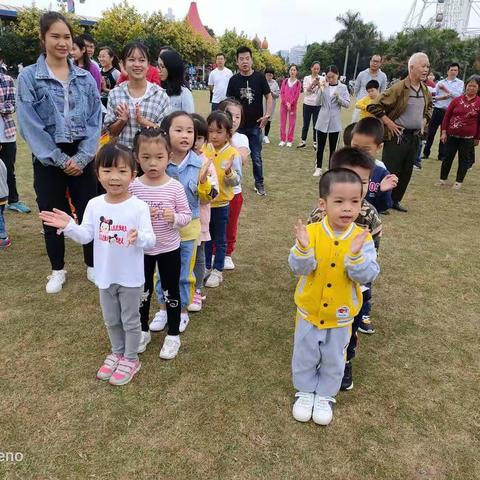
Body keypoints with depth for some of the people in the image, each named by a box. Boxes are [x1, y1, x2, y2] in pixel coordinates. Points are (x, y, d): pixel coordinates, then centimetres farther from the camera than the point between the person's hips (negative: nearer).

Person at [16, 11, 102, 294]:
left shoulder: (86, 78, 5)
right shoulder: (29, 77, -3)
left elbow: (95, 120, 0)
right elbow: (30, 125, -8)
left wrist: (81, 157, -11)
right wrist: (60, 160, -13)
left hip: (81, 157, 2)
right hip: (49, 159, -1)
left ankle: (92, 265, 26)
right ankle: (58, 270, 28)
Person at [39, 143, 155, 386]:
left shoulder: (139, 207, -18)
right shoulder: (94, 205, -6)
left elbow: (150, 241, -20)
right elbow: (86, 236, -2)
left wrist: (139, 237, -41)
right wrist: (69, 226, -19)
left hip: (131, 277, -4)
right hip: (105, 275, 5)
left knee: (130, 320, 15)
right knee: (111, 320, 23)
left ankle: (130, 359, 35)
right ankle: (117, 352, 46)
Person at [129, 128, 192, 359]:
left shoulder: (175, 187, -12)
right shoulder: (133, 187, -8)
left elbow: (187, 215, -6)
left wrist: (174, 218, -26)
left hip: (169, 249, -1)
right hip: (141, 248, 2)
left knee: (171, 292, 12)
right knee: (143, 291, 18)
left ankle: (173, 335, 30)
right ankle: (143, 331, 39)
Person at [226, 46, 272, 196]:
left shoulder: (260, 77, -5)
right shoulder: (234, 80, -2)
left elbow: (268, 96, -1)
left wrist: (267, 114, -12)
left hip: (255, 125, -1)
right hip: (238, 126, 1)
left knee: (256, 157, 7)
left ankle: (259, 184, 21)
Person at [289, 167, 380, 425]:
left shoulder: (362, 238, -15)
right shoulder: (311, 232, -17)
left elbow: (367, 276, -20)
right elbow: (299, 268, -21)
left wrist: (356, 255, -37)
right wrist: (303, 248, -39)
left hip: (341, 314, 1)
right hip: (309, 310, 0)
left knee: (333, 360, 20)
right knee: (305, 355, 19)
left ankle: (325, 395, 44)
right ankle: (305, 391, 44)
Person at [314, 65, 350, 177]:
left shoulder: (343, 87, 0)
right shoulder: (323, 86, 3)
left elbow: (347, 104, -4)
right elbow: (317, 102, -3)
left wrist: (339, 97, -19)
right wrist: (321, 90, -15)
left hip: (334, 122, -1)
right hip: (322, 120, 1)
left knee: (333, 147, 7)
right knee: (320, 146, 4)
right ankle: (318, 168, 15)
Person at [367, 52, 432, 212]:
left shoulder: (425, 90, 7)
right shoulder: (399, 88, -15)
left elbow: (429, 107, 29)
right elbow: (374, 106, -18)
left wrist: (424, 121, 13)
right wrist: (389, 123, -15)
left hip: (415, 137, 7)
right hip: (397, 136, -7)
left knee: (406, 172, 13)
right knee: (390, 171, -3)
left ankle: (395, 200, 26)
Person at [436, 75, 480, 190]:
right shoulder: (457, 100, 0)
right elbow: (447, 116, 3)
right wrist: (444, 132, -3)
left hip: (468, 137, -1)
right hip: (451, 135, 1)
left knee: (464, 159, 7)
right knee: (447, 157, 8)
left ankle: (459, 181, 18)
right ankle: (443, 179, 21)